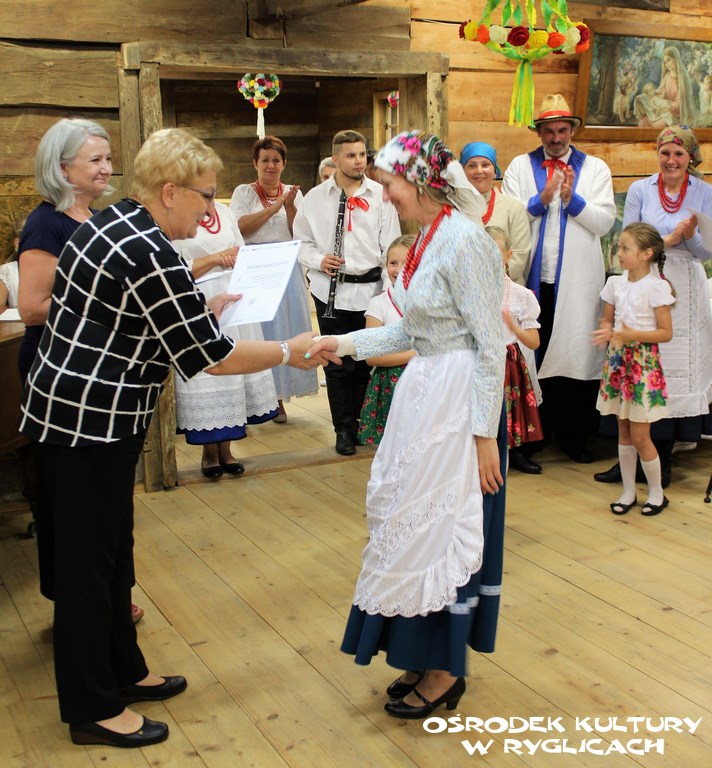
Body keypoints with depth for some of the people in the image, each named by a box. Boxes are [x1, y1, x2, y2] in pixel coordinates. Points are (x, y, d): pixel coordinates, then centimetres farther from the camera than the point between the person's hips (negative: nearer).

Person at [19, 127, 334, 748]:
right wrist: (289, 352, -5)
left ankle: (123, 672, 33)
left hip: (73, 411, 10)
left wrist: (203, 306, 21)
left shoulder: (111, 222, 9)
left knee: (113, 550, 18)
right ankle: (93, 711, 16)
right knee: (90, 563, 2)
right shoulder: (151, 255, -21)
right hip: (90, 422, -10)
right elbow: (211, 356, -17)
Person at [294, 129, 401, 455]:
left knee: (367, 361, 6)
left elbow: (391, 247, 1)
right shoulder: (315, 198, 5)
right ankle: (343, 429, 17)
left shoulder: (380, 195, 3)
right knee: (337, 363, 5)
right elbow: (302, 241, 10)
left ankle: (363, 423, 22)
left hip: (370, 289, 0)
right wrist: (318, 260, -10)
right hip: (330, 290, 0)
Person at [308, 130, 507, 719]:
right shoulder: (427, 239, 11)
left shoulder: (465, 240, -17)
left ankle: (445, 672, 18)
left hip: (459, 401, -9)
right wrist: (346, 343, 11)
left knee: (436, 526, 0)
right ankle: (428, 655, 29)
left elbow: (490, 344, -19)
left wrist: (485, 434, -19)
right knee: (412, 520, 14)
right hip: (424, 394, 9)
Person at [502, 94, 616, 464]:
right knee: (532, 353, -1)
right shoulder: (520, 166, 13)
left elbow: (605, 221, 3)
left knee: (575, 353, -2)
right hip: (533, 277, 0)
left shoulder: (595, 168, 13)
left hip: (577, 280, 0)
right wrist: (541, 200, -11)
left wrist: (572, 199, -10)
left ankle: (574, 437, 8)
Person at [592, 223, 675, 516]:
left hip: (644, 362, -5)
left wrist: (632, 335, -22)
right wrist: (607, 331, -8)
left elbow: (666, 333, -11)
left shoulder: (656, 286, -11)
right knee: (623, 432, 11)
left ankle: (657, 492, 17)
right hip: (618, 360, 5)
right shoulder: (615, 283, 5)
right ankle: (628, 491, 23)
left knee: (639, 436, -2)